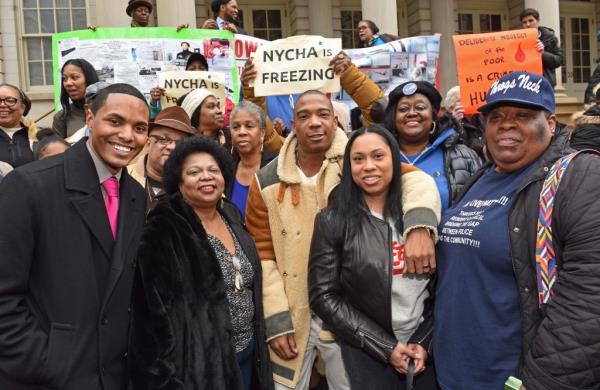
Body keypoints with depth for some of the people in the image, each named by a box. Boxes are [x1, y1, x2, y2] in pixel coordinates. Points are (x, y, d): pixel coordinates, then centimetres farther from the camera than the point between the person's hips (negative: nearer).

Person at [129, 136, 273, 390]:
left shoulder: (232, 218, 5)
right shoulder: (164, 231, -14)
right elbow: (156, 309, -16)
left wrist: (255, 343, 12)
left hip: (246, 355, 6)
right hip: (197, 362, -6)